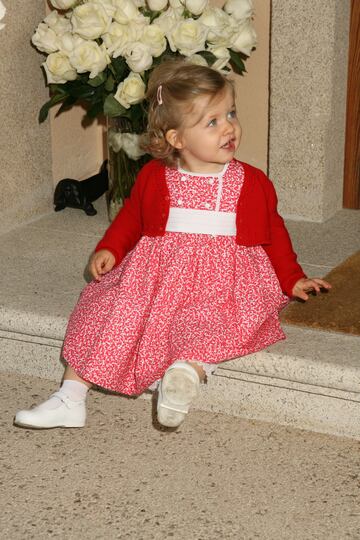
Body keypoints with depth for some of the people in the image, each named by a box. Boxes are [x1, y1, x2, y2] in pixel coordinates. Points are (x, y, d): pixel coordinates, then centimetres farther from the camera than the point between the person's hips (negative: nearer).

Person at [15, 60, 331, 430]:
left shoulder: (252, 183, 3)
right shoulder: (153, 178, 4)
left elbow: (273, 232, 14)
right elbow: (130, 218, 18)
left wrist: (293, 279, 11)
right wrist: (108, 250, 2)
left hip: (222, 278, -1)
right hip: (155, 273, 1)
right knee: (104, 309, -12)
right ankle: (70, 399, -7)